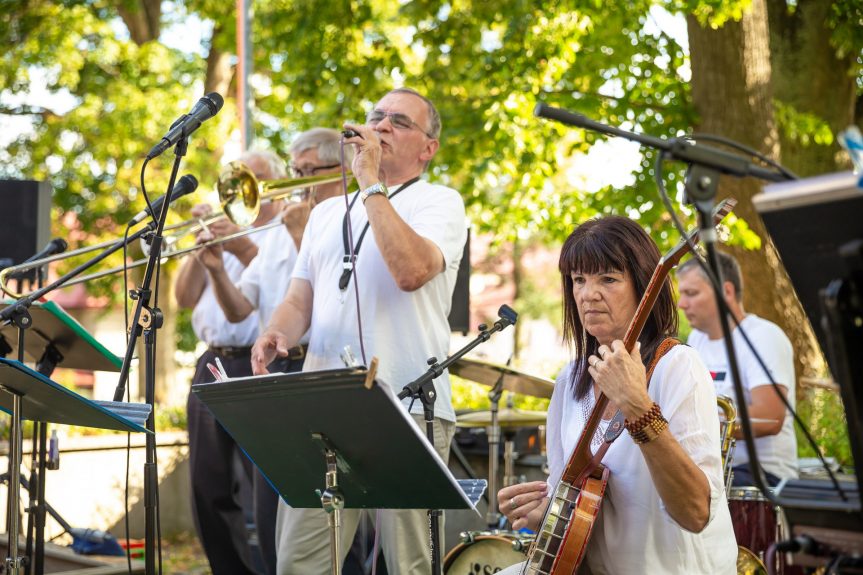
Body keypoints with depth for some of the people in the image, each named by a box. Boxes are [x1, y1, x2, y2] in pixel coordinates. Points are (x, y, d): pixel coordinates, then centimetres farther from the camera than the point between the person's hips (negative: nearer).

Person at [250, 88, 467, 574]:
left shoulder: (439, 202, 5)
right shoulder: (327, 212, 24)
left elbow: (411, 270, -16)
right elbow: (300, 300, 21)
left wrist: (371, 183, -9)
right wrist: (277, 334, -2)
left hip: (408, 408, -5)